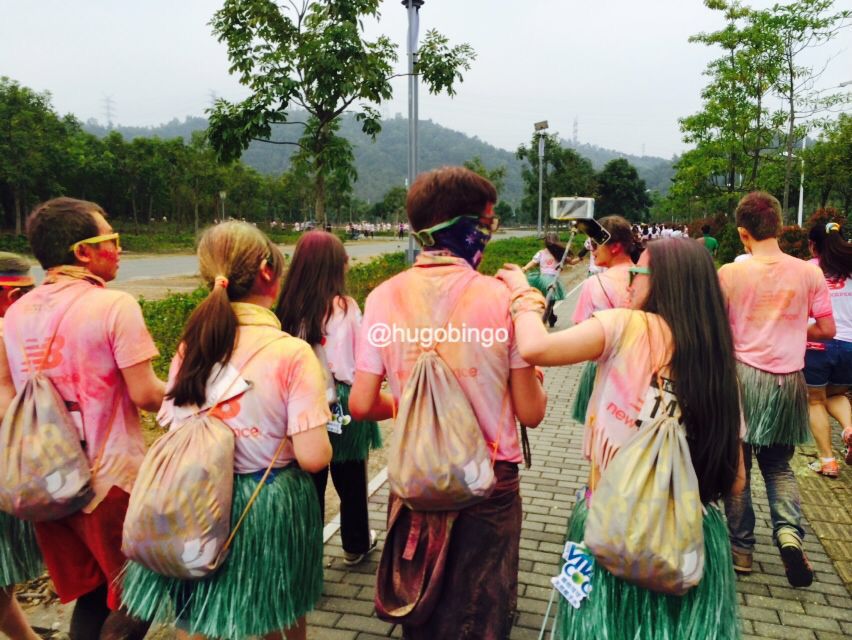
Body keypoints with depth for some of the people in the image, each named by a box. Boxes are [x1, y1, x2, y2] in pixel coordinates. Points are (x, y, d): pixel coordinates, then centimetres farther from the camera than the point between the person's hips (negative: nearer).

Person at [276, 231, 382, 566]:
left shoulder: (288, 307, -7)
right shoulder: (344, 307, -18)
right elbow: (362, 360, -16)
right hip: (342, 404, -2)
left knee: (310, 479, 15)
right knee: (350, 479, 18)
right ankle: (355, 544, 38)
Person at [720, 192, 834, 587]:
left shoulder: (729, 273, -11)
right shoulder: (808, 273, -4)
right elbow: (826, 330, 1)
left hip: (742, 374, -2)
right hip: (789, 380, 2)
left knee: (736, 464, 12)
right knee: (778, 465, 20)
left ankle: (741, 550, 20)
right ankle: (789, 531, -2)